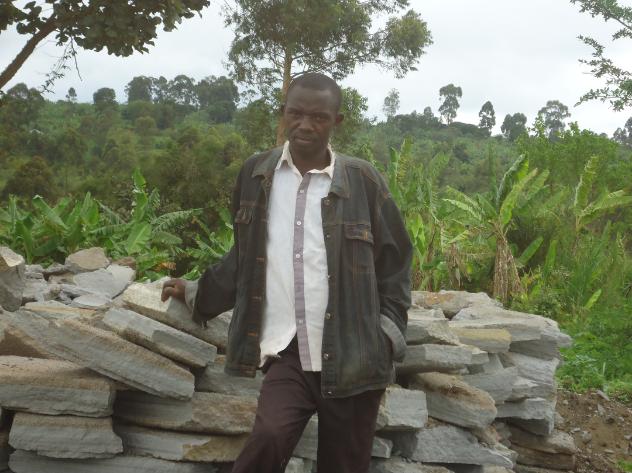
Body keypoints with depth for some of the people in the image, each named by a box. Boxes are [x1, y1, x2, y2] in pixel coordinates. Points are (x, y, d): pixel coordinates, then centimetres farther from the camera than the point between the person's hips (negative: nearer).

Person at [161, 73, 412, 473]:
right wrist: (198, 295, 21)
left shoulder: (362, 180, -1)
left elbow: (394, 265, 6)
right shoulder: (256, 174, 6)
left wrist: (386, 343, 0)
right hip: (289, 353, 1)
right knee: (269, 439, -25)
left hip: (352, 358, -1)